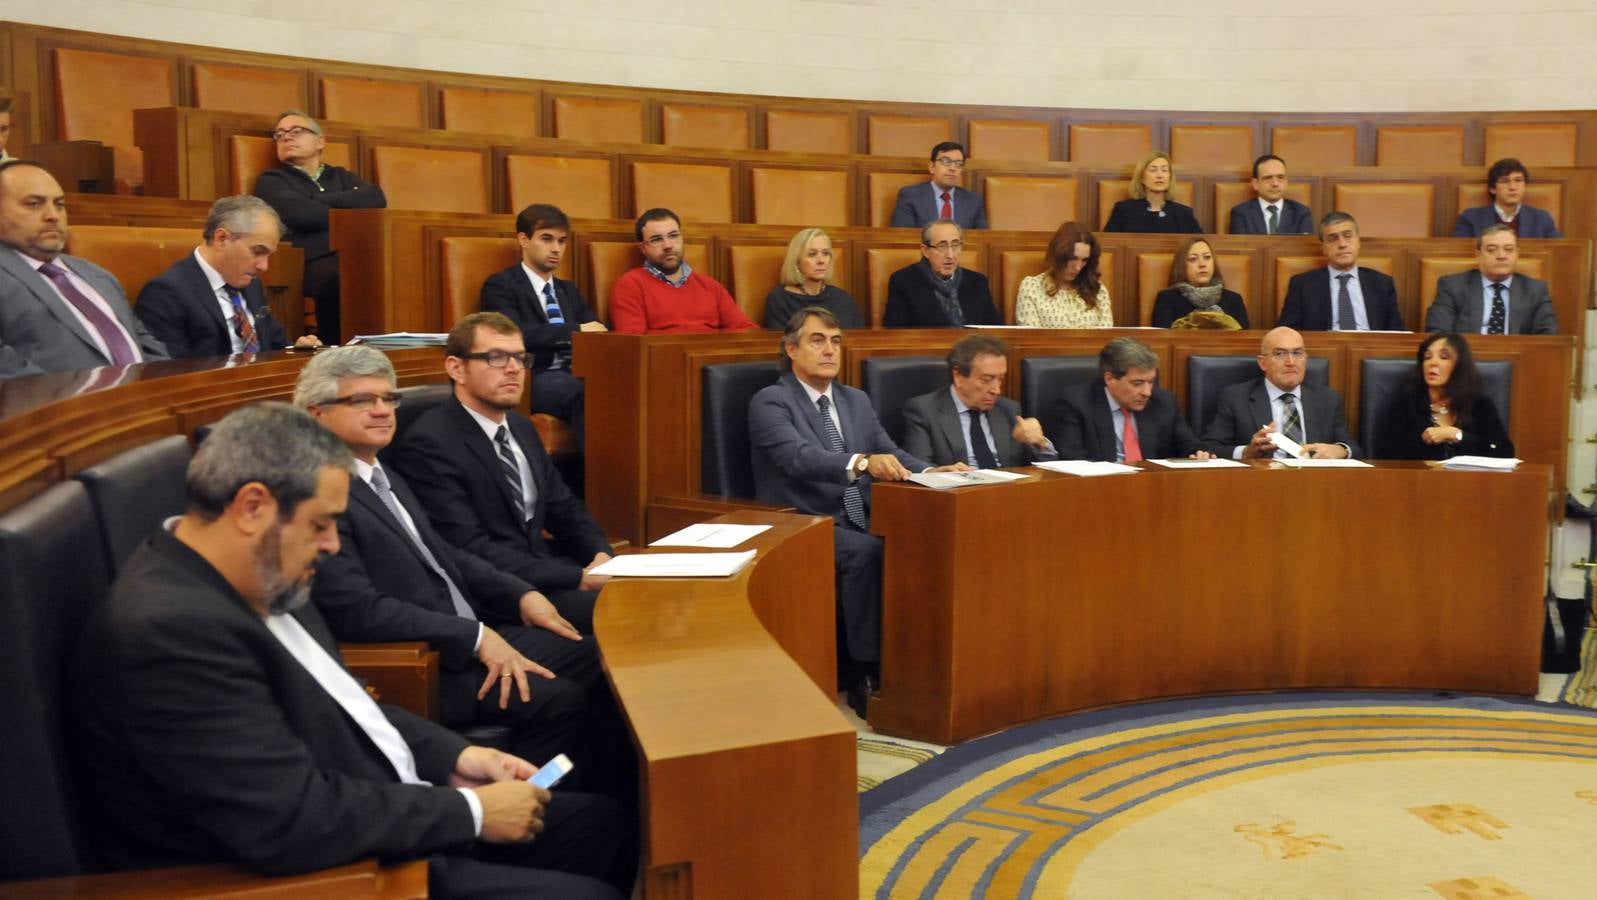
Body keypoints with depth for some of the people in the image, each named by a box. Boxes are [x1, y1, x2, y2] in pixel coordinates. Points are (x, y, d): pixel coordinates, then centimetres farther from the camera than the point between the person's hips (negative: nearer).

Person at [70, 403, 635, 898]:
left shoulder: (260, 583, 2)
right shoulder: (170, 630, -27)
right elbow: (294, 823, -31)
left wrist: (454, 757, 4)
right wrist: (473, 811, -19)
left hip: (391, 821, 9)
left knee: (603, 822, 11)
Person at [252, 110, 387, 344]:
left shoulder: (342, 176, 32)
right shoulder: (271, 180, 20)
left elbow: (375, 198, 9)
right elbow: (297, 212, -2)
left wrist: (321, 202, 5)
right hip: (313, 263, -3)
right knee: (341, 277, -39)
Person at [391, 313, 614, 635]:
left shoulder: (522, 428, 14)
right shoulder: (429, 444, -12)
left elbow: (564, 509, 18)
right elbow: (471, 548, -19)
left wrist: (600, 555, -5)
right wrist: (577, 578, -22)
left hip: (548, 568, 8)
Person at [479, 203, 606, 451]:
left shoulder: (568, 290, 27)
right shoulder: (500, 286, 4)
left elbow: (597, 329, 20)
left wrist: (596, 332, -6)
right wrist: (577, 330, -13)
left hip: (575, 374, 6)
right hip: (532, 379, -6)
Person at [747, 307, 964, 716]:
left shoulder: (856, 400, 18)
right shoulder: (770, 402, -4)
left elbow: (892, 455, 10)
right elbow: (799, 457, -23)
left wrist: (934, 473, -12)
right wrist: (862, 462, -41)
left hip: (857, 523, 6)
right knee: (866, 552, -34)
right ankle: (865, 675, -23)